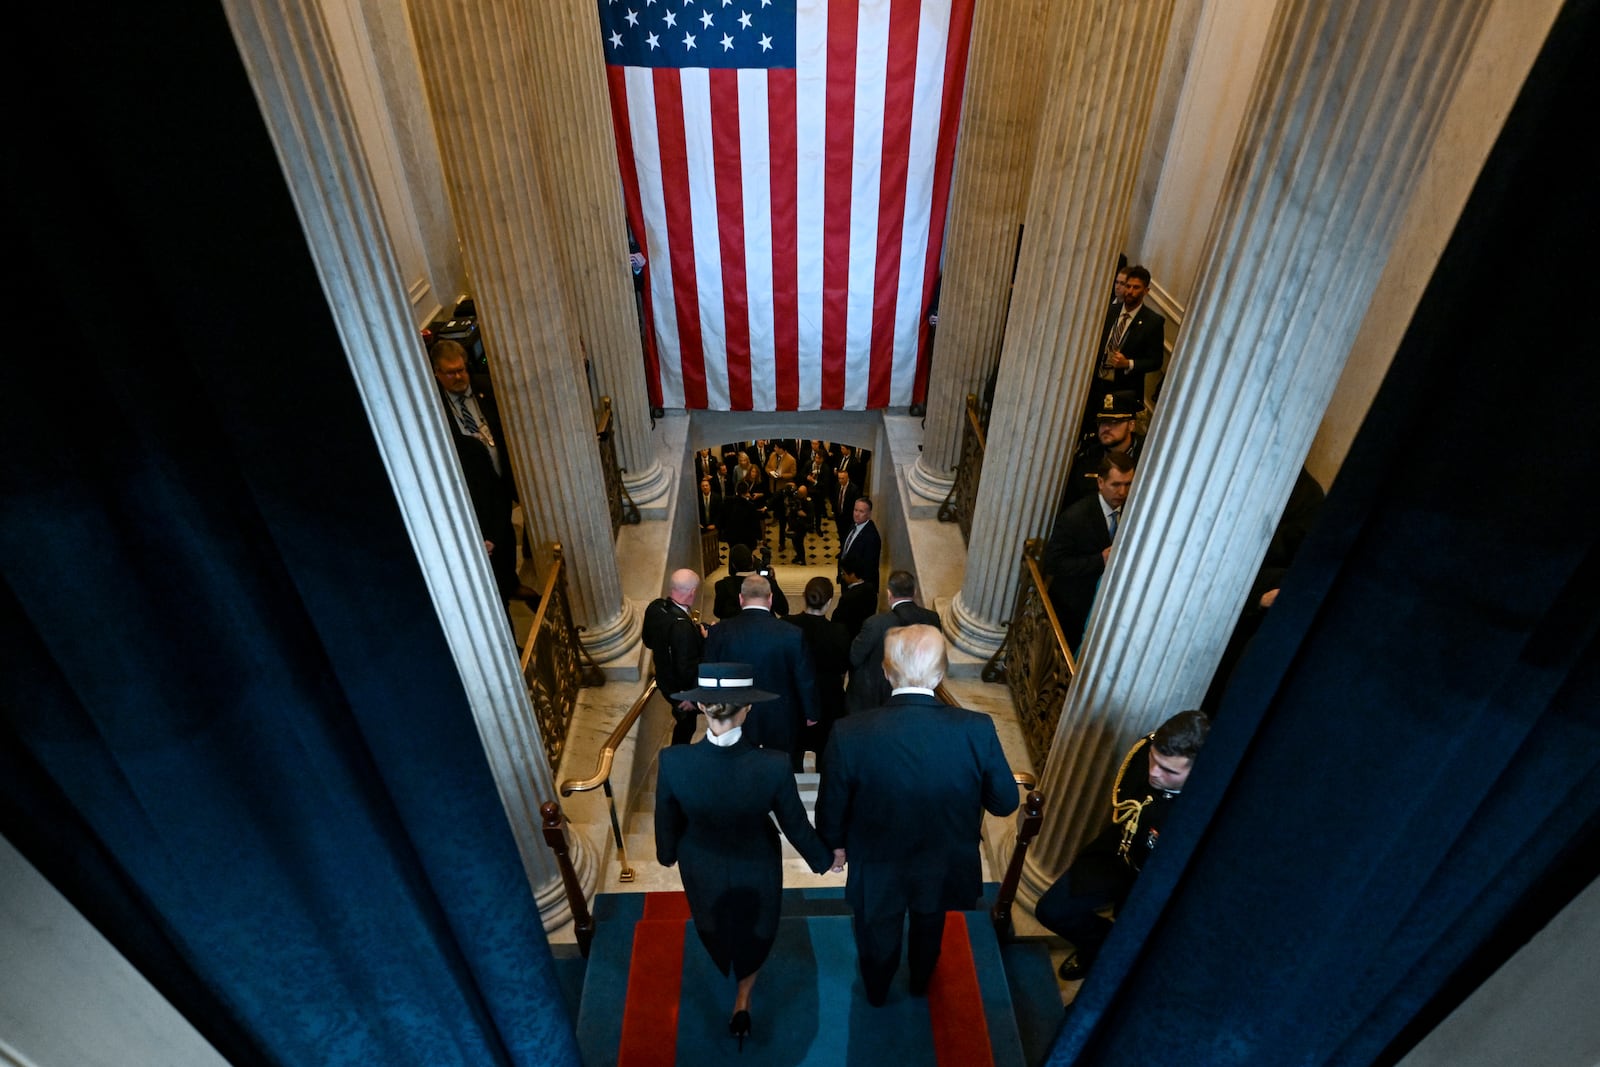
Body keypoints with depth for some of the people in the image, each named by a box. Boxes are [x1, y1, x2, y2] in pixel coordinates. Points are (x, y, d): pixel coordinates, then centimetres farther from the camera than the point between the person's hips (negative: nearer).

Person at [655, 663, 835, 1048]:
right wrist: (824, 859, 3)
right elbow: (796, 826, -18)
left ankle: (728, 969, 68)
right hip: (756, 868, -2)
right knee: (754, 927, 34)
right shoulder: (773, 766, -35)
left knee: (715, 924, 37)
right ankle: (743, 1000, 47)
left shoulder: (673, 762, -33)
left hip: (702, 868, 2)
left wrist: (667, 855, 10)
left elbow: (668, 822, -13)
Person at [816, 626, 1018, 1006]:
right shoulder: (977, 731, -30)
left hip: (878, 867, -1)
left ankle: (876, 991, 61)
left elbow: (832, 804, -16)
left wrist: (835, 843, 5)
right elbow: (1005, 802, -14)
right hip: (944, 866, 1)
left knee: (878, 934, 32)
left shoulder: (850, 733, -32)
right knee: (929, 929, 35)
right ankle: (920, 982, 63)